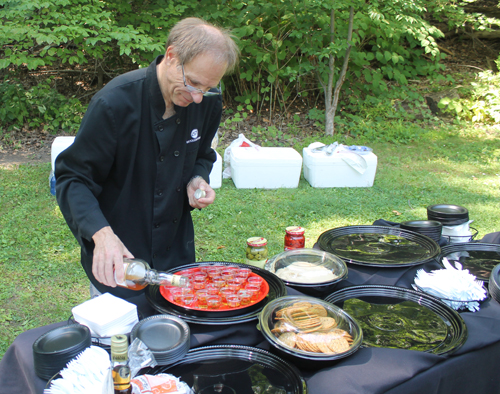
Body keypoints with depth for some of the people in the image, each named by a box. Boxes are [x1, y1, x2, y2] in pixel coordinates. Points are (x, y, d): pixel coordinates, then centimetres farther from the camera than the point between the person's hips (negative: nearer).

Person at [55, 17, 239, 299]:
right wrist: (101, 233, -34)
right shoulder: (115, 103, -25)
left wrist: (198, 180, -12)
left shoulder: (209, 101, -8)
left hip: (177, 252, 5)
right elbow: (73, 178, -19)